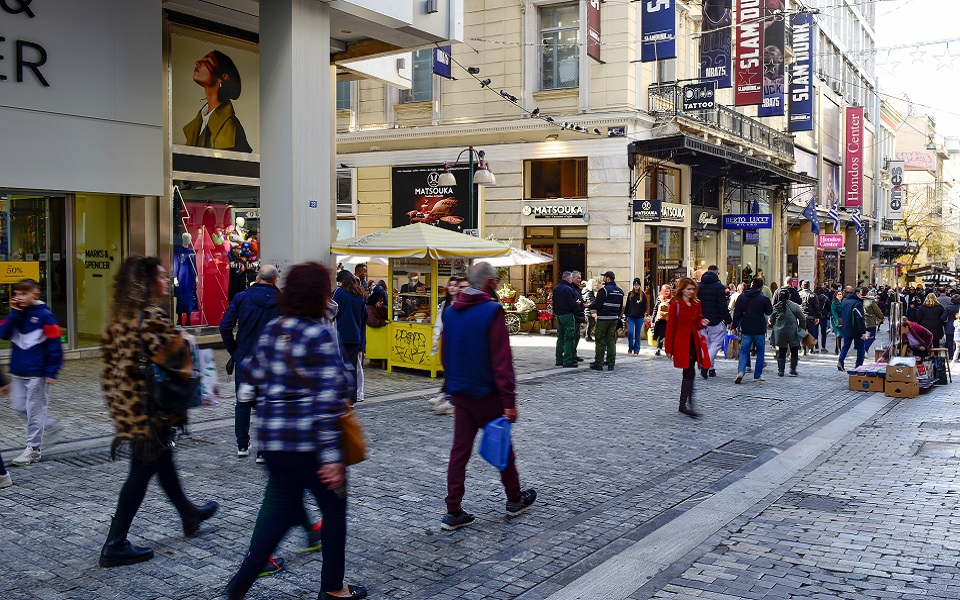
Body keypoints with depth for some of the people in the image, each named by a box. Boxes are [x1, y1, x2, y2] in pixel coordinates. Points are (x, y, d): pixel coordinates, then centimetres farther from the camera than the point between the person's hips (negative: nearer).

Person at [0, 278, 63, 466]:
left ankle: (33, 449, 10)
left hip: (37, 373, -7)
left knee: (34, 410, 0)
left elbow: (54, 344, -13)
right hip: (17, 372, 7)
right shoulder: (16, 314, 7)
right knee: (19, 407, 12)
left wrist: (51, 371, -15)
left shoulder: (44, 315, -12)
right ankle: (50, 424, 32)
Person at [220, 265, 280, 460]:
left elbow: (225, 327, -6)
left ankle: (242, 446, 23)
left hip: (244, 359, 1)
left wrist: (234, 350, 5)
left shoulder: (241, 297, -3)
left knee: (242, 404, 16)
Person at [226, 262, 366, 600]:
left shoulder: (271, 330, 5)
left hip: (273, 439, 7)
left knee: (282, 510, 19)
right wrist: (331, 454, -20)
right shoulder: (320, 334, -15)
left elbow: (253, 374, 13)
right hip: (310, 442, -6)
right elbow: (327, 398, -19)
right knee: (334, 510, 13)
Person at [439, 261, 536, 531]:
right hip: (486, 394, -6)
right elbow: (502, 362, -19)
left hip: (459, 393, 6)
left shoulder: (452, 312, 6)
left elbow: (445, 354, 15)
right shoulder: (491, 311, -16)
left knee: (459, 449, 7)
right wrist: (509, 402, -18)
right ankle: (514, 499, 27)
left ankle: (453, 512, 7)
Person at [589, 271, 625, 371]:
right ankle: (611, 364, 7)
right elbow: (621, 307, 16)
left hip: (603, 319, -6)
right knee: (611, 341, 8)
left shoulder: (604, 290, -13)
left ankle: (598, 363, 2)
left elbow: (597, 305, -15)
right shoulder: (620, 291, 11)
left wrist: (588, 306, 2)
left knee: (600, 341, 0)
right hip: (614, 319, 7)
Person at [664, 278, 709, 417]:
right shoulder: (675, 304, -6)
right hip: (682, 344, -6)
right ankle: (687, 404, -13)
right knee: (690, 373, -14)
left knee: (688, 374, 9)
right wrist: (669, 348, -7)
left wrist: (702, 323, -5)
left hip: (694, 343, 6)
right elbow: (670, 327, -6)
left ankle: (683, 404, 18)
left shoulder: (696, 305, 11)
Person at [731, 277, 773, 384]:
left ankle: (741, 371, -19)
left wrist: (734, 325, 7)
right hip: (760, 330, -2)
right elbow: (769, 312, 5)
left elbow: (737, 313, 0)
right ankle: (757, 375, 14)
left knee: (744, 351, 5)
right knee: (760, 351, 13)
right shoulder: (763, 299, -9)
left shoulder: (741, 297, -1)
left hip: (746, 330, 2)